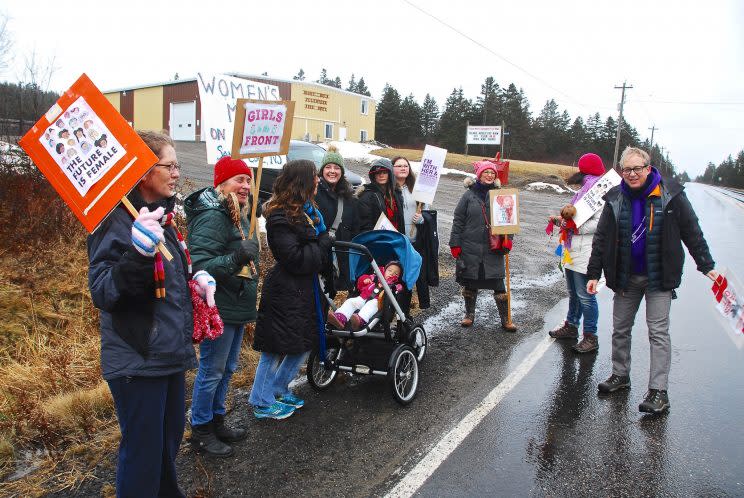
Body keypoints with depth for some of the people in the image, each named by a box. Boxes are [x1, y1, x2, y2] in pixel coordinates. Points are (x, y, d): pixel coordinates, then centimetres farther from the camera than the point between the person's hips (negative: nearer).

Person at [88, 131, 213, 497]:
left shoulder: (161, 215, 9)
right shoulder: (116, 220, -17)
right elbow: (103, 294, -26)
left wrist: (196, 277, 6)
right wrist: (138, 254, -41)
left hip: (170, 354, 9)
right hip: (137, 361, -8)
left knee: (169, 441, 23)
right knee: (143, 454, 4)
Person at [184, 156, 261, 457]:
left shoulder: (238, 214, 11)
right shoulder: (212, 217, -20)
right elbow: (201, 266, -26)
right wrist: (238, 257, -38)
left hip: (236, 307, 10)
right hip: (218, 309, -10)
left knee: (228, 368, 19)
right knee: (212, 370, 4)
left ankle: (216, 420, 35)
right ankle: (200, 429, 21)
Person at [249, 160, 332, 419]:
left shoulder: (307, 210, 9)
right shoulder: (281, 218, -19)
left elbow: (320, 251, 17)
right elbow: (296, 260, -22)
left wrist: (322, 244, -3)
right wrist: (323, 243, -12)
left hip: (305, 289, 10)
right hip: (285, 293, -10)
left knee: (305, 342, 18)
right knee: (275, 348, 4)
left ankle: (278, 390, 35)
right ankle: (262, 402, 21)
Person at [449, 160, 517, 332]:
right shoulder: (469, 195, 0)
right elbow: (458, 220, 1)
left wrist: (507, 239, -5)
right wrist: (455, 244, -3)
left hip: (493, 248, 1)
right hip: (470, 248, 0)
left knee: (498, 284, 0)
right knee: (470, 283, 11)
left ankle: (505, 319, 12)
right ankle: (469, 314, 30)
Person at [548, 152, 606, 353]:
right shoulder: (584, 190, 16)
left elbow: (600, 222, -22)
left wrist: (577, 228, -19)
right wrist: (560, 220, 7)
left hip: (585, 252, -10)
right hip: (573, 250, 10)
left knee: (585, 295, -4)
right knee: (573, 292, 21)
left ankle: (591, 337, 6)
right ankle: (571, 326, 36)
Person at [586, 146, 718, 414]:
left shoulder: (670, 194, -8)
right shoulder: (615, 198, -1)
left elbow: (692, 233, -1)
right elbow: (601, 239, 2)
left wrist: (706, 266, 0)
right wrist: (593, 274, 0)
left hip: (659, 278, -3)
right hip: (625, 278, 3)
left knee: (658, 331, -4)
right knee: (620, 328, 12)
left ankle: (658, 391, 1)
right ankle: (620, 375, 30)